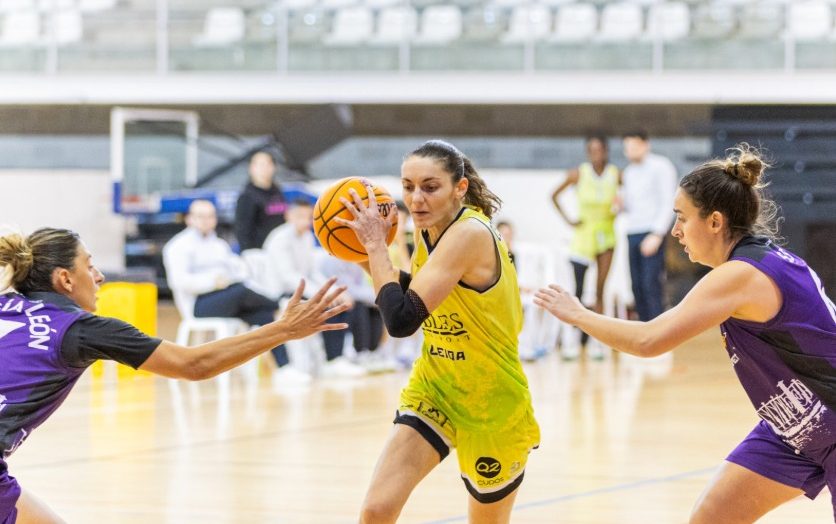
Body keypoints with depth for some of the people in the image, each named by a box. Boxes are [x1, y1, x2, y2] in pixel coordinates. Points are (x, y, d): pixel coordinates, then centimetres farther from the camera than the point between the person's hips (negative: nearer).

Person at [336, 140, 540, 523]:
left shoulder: (470, 233, -27)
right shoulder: (427, 228, -2)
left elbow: (401, 320, -34)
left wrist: (376, 244, -23)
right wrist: (367, 257, 0)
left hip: (491, 404, -6)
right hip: (433, 390, 6)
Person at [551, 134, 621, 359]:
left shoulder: (616, 174, -3)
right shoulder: (579, 174, -6)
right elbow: (555, 195, 3)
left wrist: (620, 206, -11)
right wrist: (568, 220, -5)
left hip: (606, 233, 2)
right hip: (584, 233, -2)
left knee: (600, 290, 6)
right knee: (578, 289, -8)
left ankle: (596, 340, 10)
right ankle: (573, 338, -2)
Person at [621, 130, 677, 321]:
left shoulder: (661, 167, -3)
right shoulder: (629, 172, 19)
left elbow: (668, 203, -9)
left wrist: (657, 235, -17)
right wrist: (622, 203, 1)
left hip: (652, 233, -7)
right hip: (632, 234, 7)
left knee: (650, 286, -14)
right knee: (637, 286, 2)